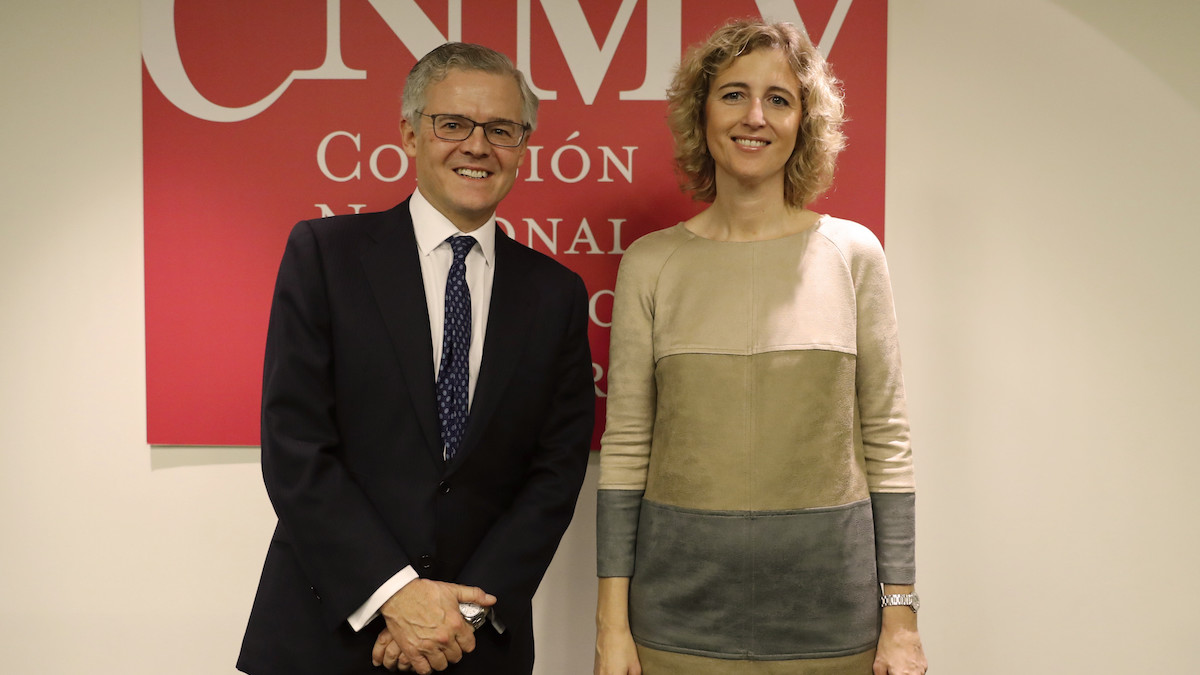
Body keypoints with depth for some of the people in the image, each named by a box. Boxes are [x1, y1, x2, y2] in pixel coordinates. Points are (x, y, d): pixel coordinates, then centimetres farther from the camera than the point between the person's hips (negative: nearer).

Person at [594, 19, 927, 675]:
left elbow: (886, 441, 1)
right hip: (680, 598, 0)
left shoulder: (852, 253, -1)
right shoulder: (650, 262, 0)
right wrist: (612, 621, -2)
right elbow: (625, 445, 1)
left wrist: (901, 618, -1)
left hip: (826, 594, 0)